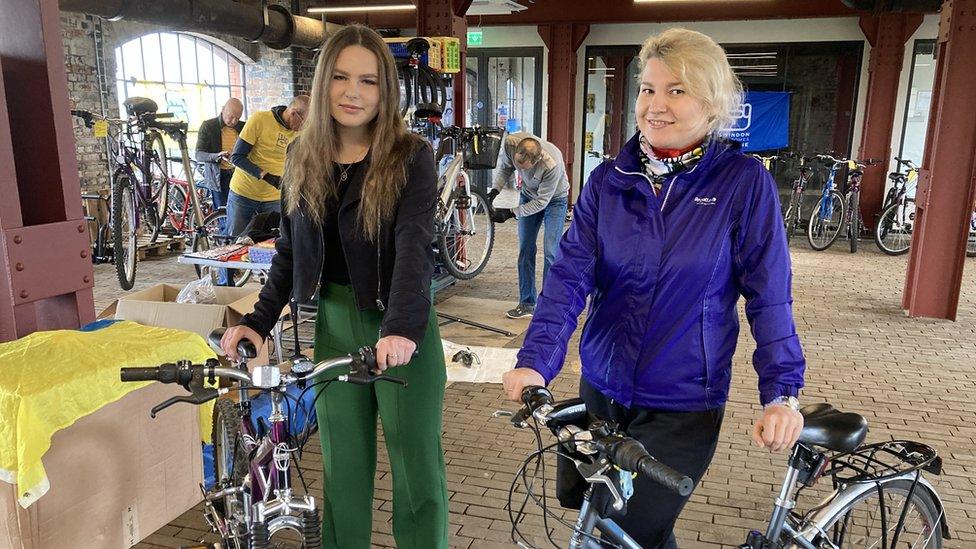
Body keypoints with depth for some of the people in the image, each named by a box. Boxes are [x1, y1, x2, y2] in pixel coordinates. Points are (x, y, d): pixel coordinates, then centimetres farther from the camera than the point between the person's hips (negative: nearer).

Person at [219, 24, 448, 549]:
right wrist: (258, 320, 0)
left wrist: (401, 328, -37)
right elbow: (290, 251, 10)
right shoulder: (302, 158, 5)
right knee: (343, 463, 14)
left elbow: (414, 244, -23)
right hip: (334, 323, 4)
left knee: (416, 461, 5)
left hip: (401, 329, -4)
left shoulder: (411, 157, -10)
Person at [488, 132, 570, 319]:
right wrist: (495, 188, -19)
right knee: (525, 250, 4)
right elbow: (503, 166, -5)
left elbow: (542, 201, -29)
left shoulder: (552, 164, -40)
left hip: (553, 199, -5)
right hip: (529, 195, 5)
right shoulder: (510, 142, -28)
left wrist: (511, 213, -29)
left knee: (551, 252, -12)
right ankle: (527, 303, 13)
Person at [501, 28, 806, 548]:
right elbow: (570, 275, -11)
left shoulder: (744, 183, -10)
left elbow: (768, 295, -7)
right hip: (601, 387, 4)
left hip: (683, 405, -4)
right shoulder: (608, 180, -2)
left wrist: (781, 392, -13)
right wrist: (535, 360, -23)